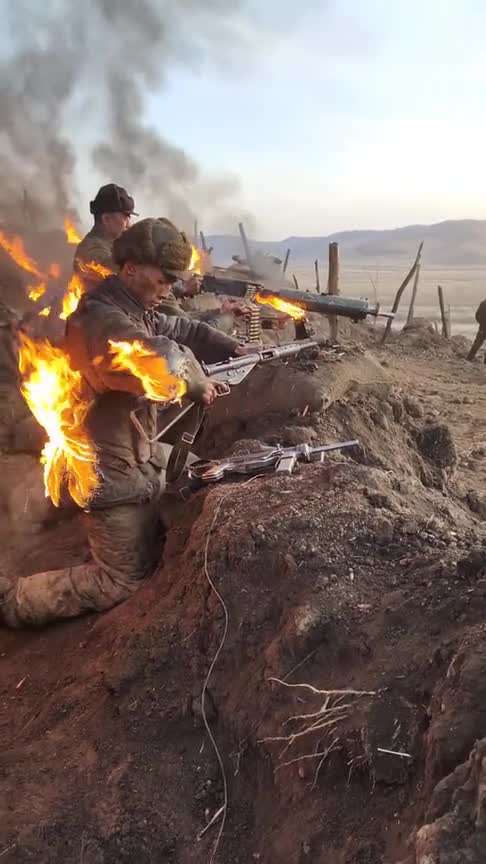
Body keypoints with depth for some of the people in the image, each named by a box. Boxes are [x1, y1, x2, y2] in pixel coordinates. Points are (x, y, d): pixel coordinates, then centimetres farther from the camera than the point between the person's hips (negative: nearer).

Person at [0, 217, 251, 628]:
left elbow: (185, 331, 15)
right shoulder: (101, 319, -28)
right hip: (109, 472, -10)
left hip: (138, 459, 10)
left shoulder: (137, 312, 4)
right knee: (122, 582, 3)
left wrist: (238, 351, 1)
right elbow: (165, 359, -45)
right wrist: (198, 384, -26)